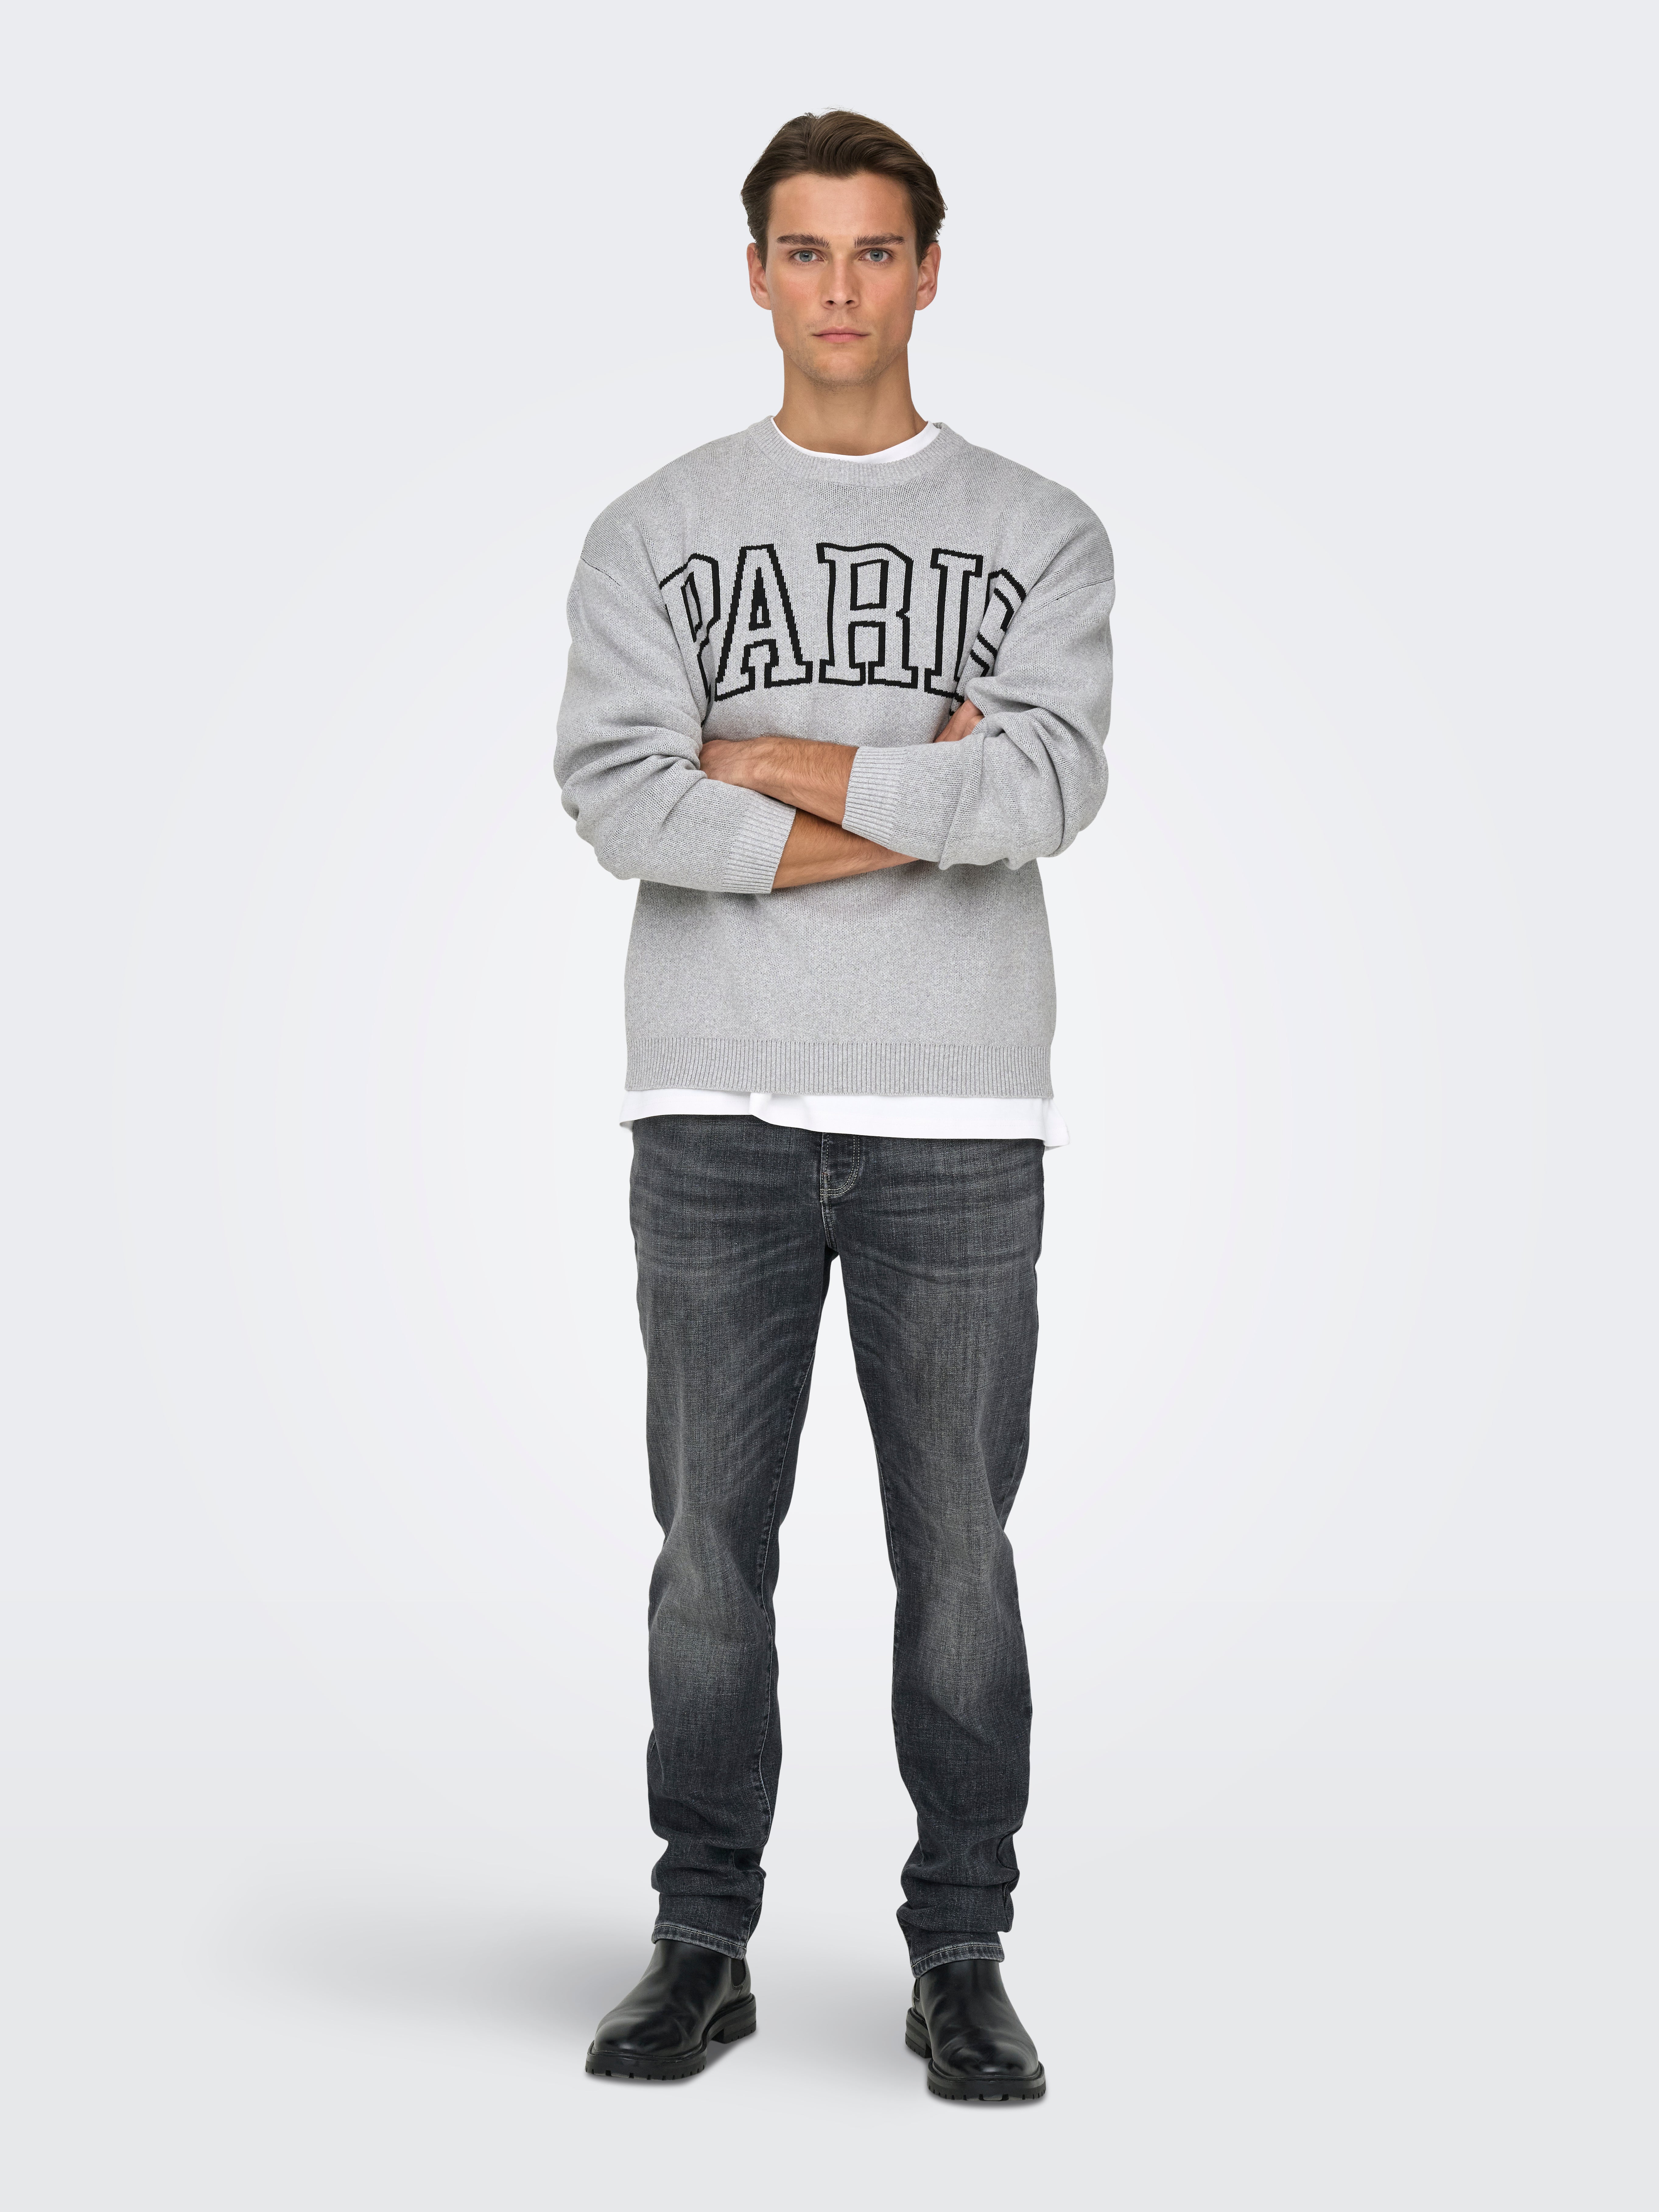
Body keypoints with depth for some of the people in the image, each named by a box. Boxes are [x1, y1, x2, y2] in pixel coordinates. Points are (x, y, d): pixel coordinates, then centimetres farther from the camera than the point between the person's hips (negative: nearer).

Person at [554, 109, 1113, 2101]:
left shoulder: (1041, 535, 7)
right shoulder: (655, 534, 8)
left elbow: (1048, 786, -10)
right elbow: (615, 794, -9)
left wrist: (769, 761, -9)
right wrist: (921, 798, -11)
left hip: (956, 1116, 0)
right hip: (717, 1111, 1)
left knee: (955, 1543, 4)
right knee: (712, 1540, 5)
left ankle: (961, 1963, 15)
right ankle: (702, 1949, 17)